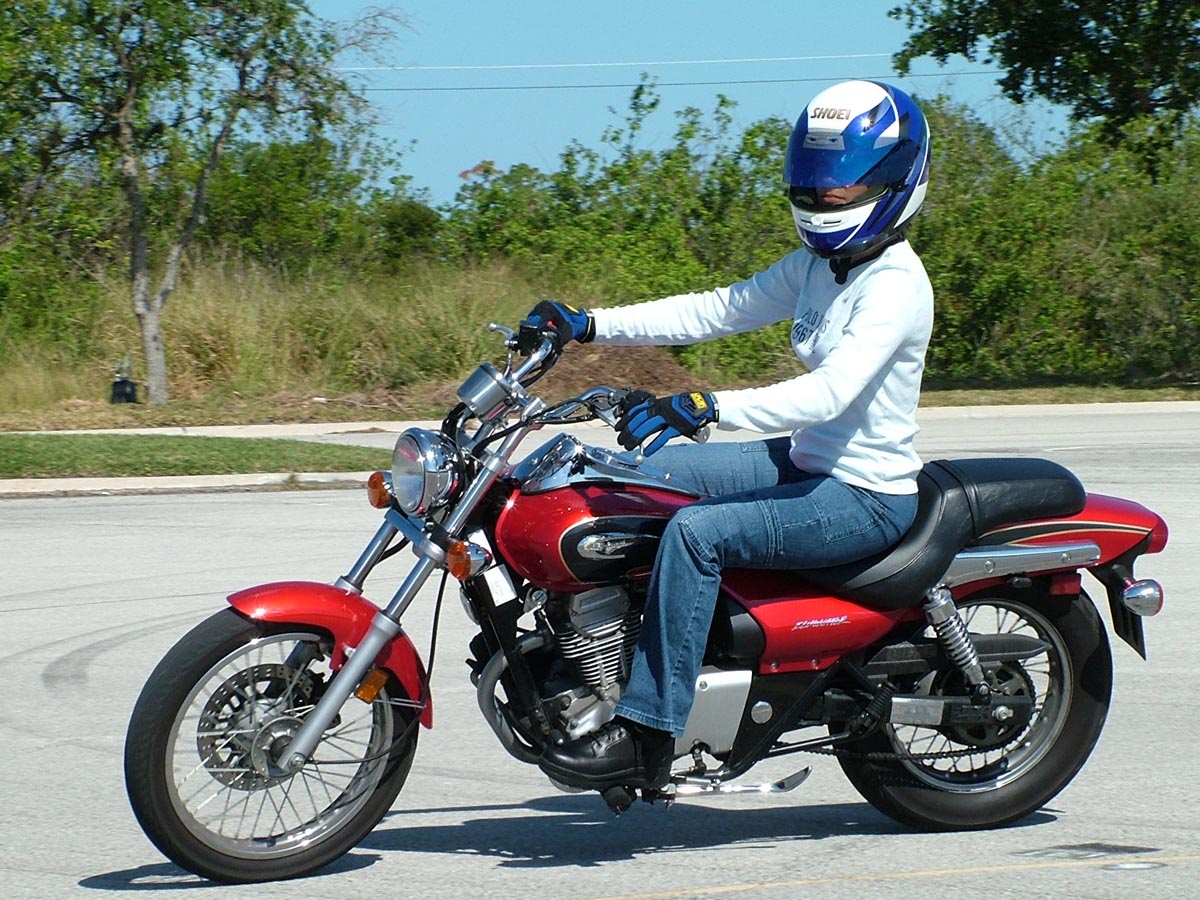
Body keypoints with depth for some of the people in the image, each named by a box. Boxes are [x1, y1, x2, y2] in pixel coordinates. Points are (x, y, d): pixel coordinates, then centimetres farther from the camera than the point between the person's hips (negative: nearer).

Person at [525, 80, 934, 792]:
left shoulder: (895, 285, -20)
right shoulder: (817, 265, 10)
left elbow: (831, 391, -33)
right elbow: (717, 310, 11)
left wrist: (703, 408, -43)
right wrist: (587, 326, 2)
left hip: (865, 497, -10)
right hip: (806, 462, 10)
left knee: (696, 532, -29)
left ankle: (646, 735, -27)